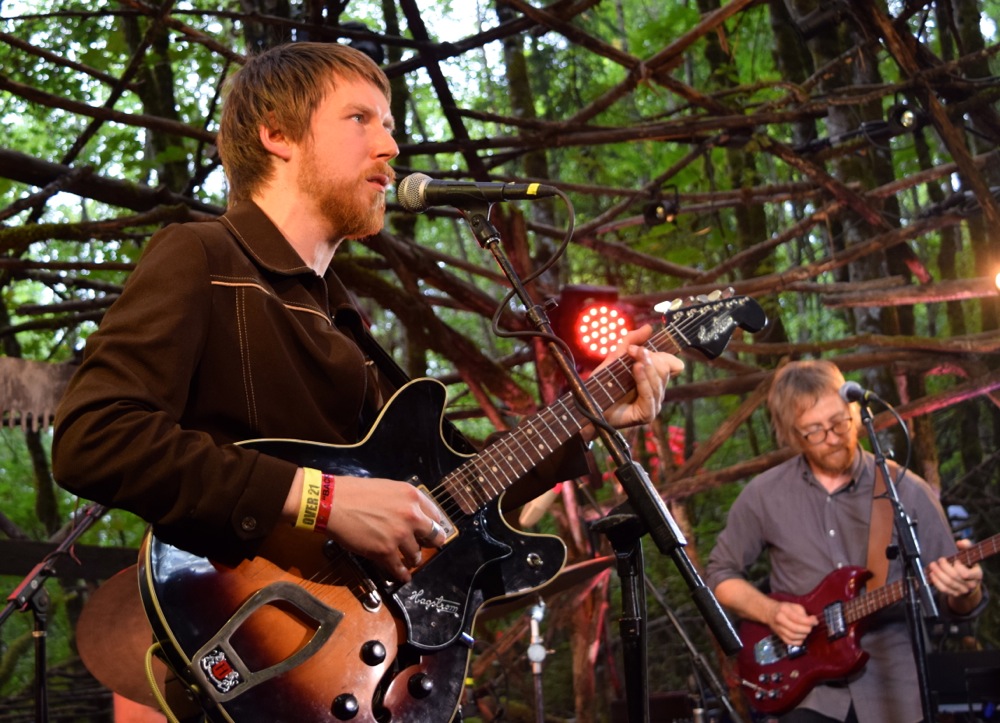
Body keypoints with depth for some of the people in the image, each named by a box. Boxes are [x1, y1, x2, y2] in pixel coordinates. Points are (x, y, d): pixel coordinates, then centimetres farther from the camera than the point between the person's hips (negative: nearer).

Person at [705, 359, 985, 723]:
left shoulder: (907, 491, -2)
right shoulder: (764, 495, 0)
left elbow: (955, 603, 3)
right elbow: (720, 574, 11)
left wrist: (965, 593, -21)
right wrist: (770, 612, -6)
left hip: (892, 687, 0)